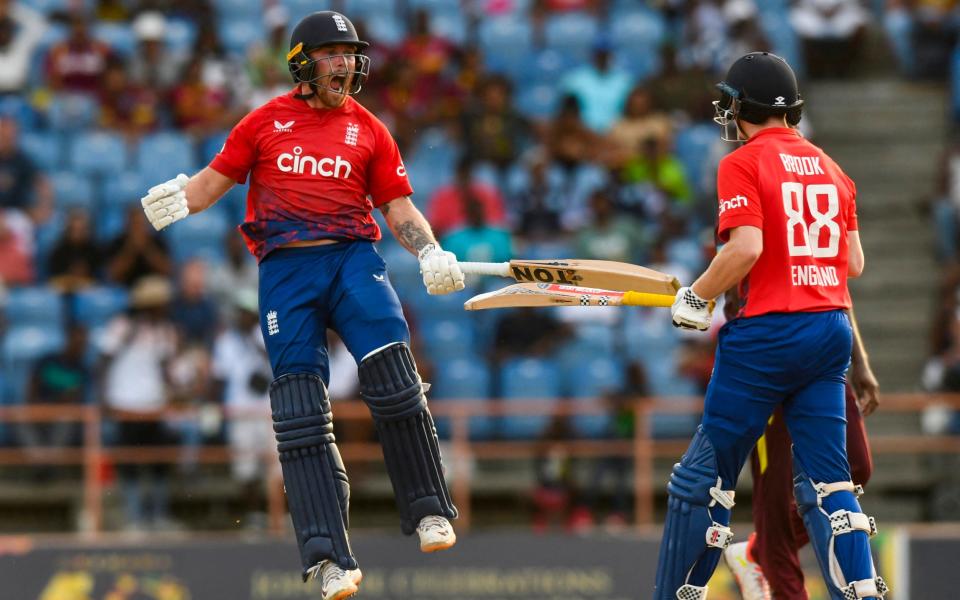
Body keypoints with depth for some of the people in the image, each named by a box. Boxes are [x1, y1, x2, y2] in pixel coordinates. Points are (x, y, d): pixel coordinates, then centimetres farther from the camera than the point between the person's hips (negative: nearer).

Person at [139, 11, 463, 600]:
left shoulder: (369, 130, 14)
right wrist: (179, 199, -10)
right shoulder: (267, 121, 12)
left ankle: (429, 509, -4)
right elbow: (215, 179, 12)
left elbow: (399, 207, 11)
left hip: (353, 258, 0)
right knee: (301, 412, -8)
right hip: (285, 268, 0)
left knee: (393, 378, -21)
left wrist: (431, 252, -7)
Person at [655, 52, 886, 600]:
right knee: (826, 480, 5)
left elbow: (746, 248, -19)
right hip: (833, 328, 6)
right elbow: (854, 263, 12)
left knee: (706, 475, 4)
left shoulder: (743, 164, -6)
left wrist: (696, 298, -5)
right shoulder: (830, 168, 13)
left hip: (767, 333, -6)